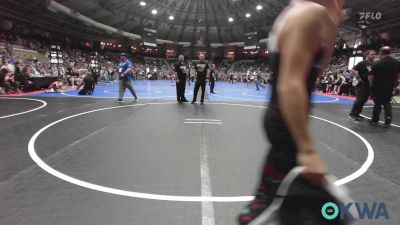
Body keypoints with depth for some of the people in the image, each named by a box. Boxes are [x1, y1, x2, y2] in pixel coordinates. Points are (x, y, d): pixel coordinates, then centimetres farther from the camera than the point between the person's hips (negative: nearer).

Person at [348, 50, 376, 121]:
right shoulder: (362, 63, -9)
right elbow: (353, 70, -15)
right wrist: (358, 78, -17)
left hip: (369, 85, 7)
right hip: (361, 84, -7)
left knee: (364, 100, 10)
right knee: (359, 99, -11)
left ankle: (356, 114, 20)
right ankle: (352, 114, -3)